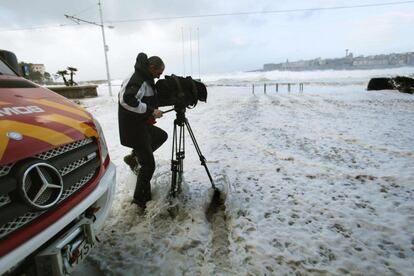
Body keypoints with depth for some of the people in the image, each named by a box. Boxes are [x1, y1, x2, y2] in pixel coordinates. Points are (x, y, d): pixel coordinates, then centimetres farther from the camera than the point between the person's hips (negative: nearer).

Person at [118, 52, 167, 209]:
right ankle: (140, 200, 10)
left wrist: (151, 112, 16)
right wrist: (151, 111, -28)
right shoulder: (139, 80, -19)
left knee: (162, 136, 25)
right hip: (133, 127, -10)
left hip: (141, 124, 10)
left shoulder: (143, 78, 12)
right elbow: (127, 100, -33)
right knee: (148, 164, -3)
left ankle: (134, 156, 17)